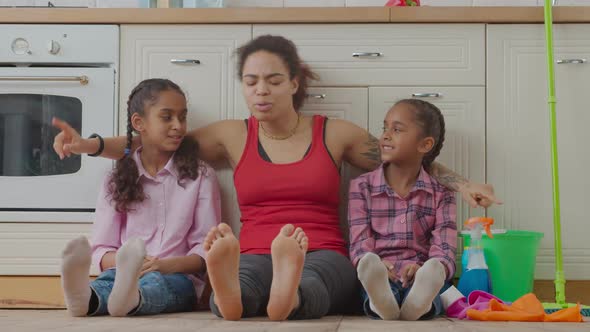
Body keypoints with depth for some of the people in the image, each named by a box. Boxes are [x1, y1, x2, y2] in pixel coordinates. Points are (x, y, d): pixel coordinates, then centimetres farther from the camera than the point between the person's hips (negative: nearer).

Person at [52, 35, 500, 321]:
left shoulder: (335, 134, 14)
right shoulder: (233, 136, 16)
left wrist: (462, 184, 6)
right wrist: (90, 144, 1)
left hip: (322, 258, 0)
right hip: (255, 257, 1)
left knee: (308, 280, -41)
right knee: (245, 277, -40)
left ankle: (290, 294, -74)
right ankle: (228, 293, -73)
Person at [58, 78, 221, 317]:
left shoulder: (201, 176, 12)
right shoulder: (117, 180, 15)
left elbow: (206, 248, 5)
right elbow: (102, 250, 9)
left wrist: (168, 265, -16)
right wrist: (124, 262, -16)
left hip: (178, 277, -1)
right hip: (121, 272, 2)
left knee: (156, 282, -37)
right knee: (109, 278, -34)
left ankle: (129, 297, -69)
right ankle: (85, 298, -66)